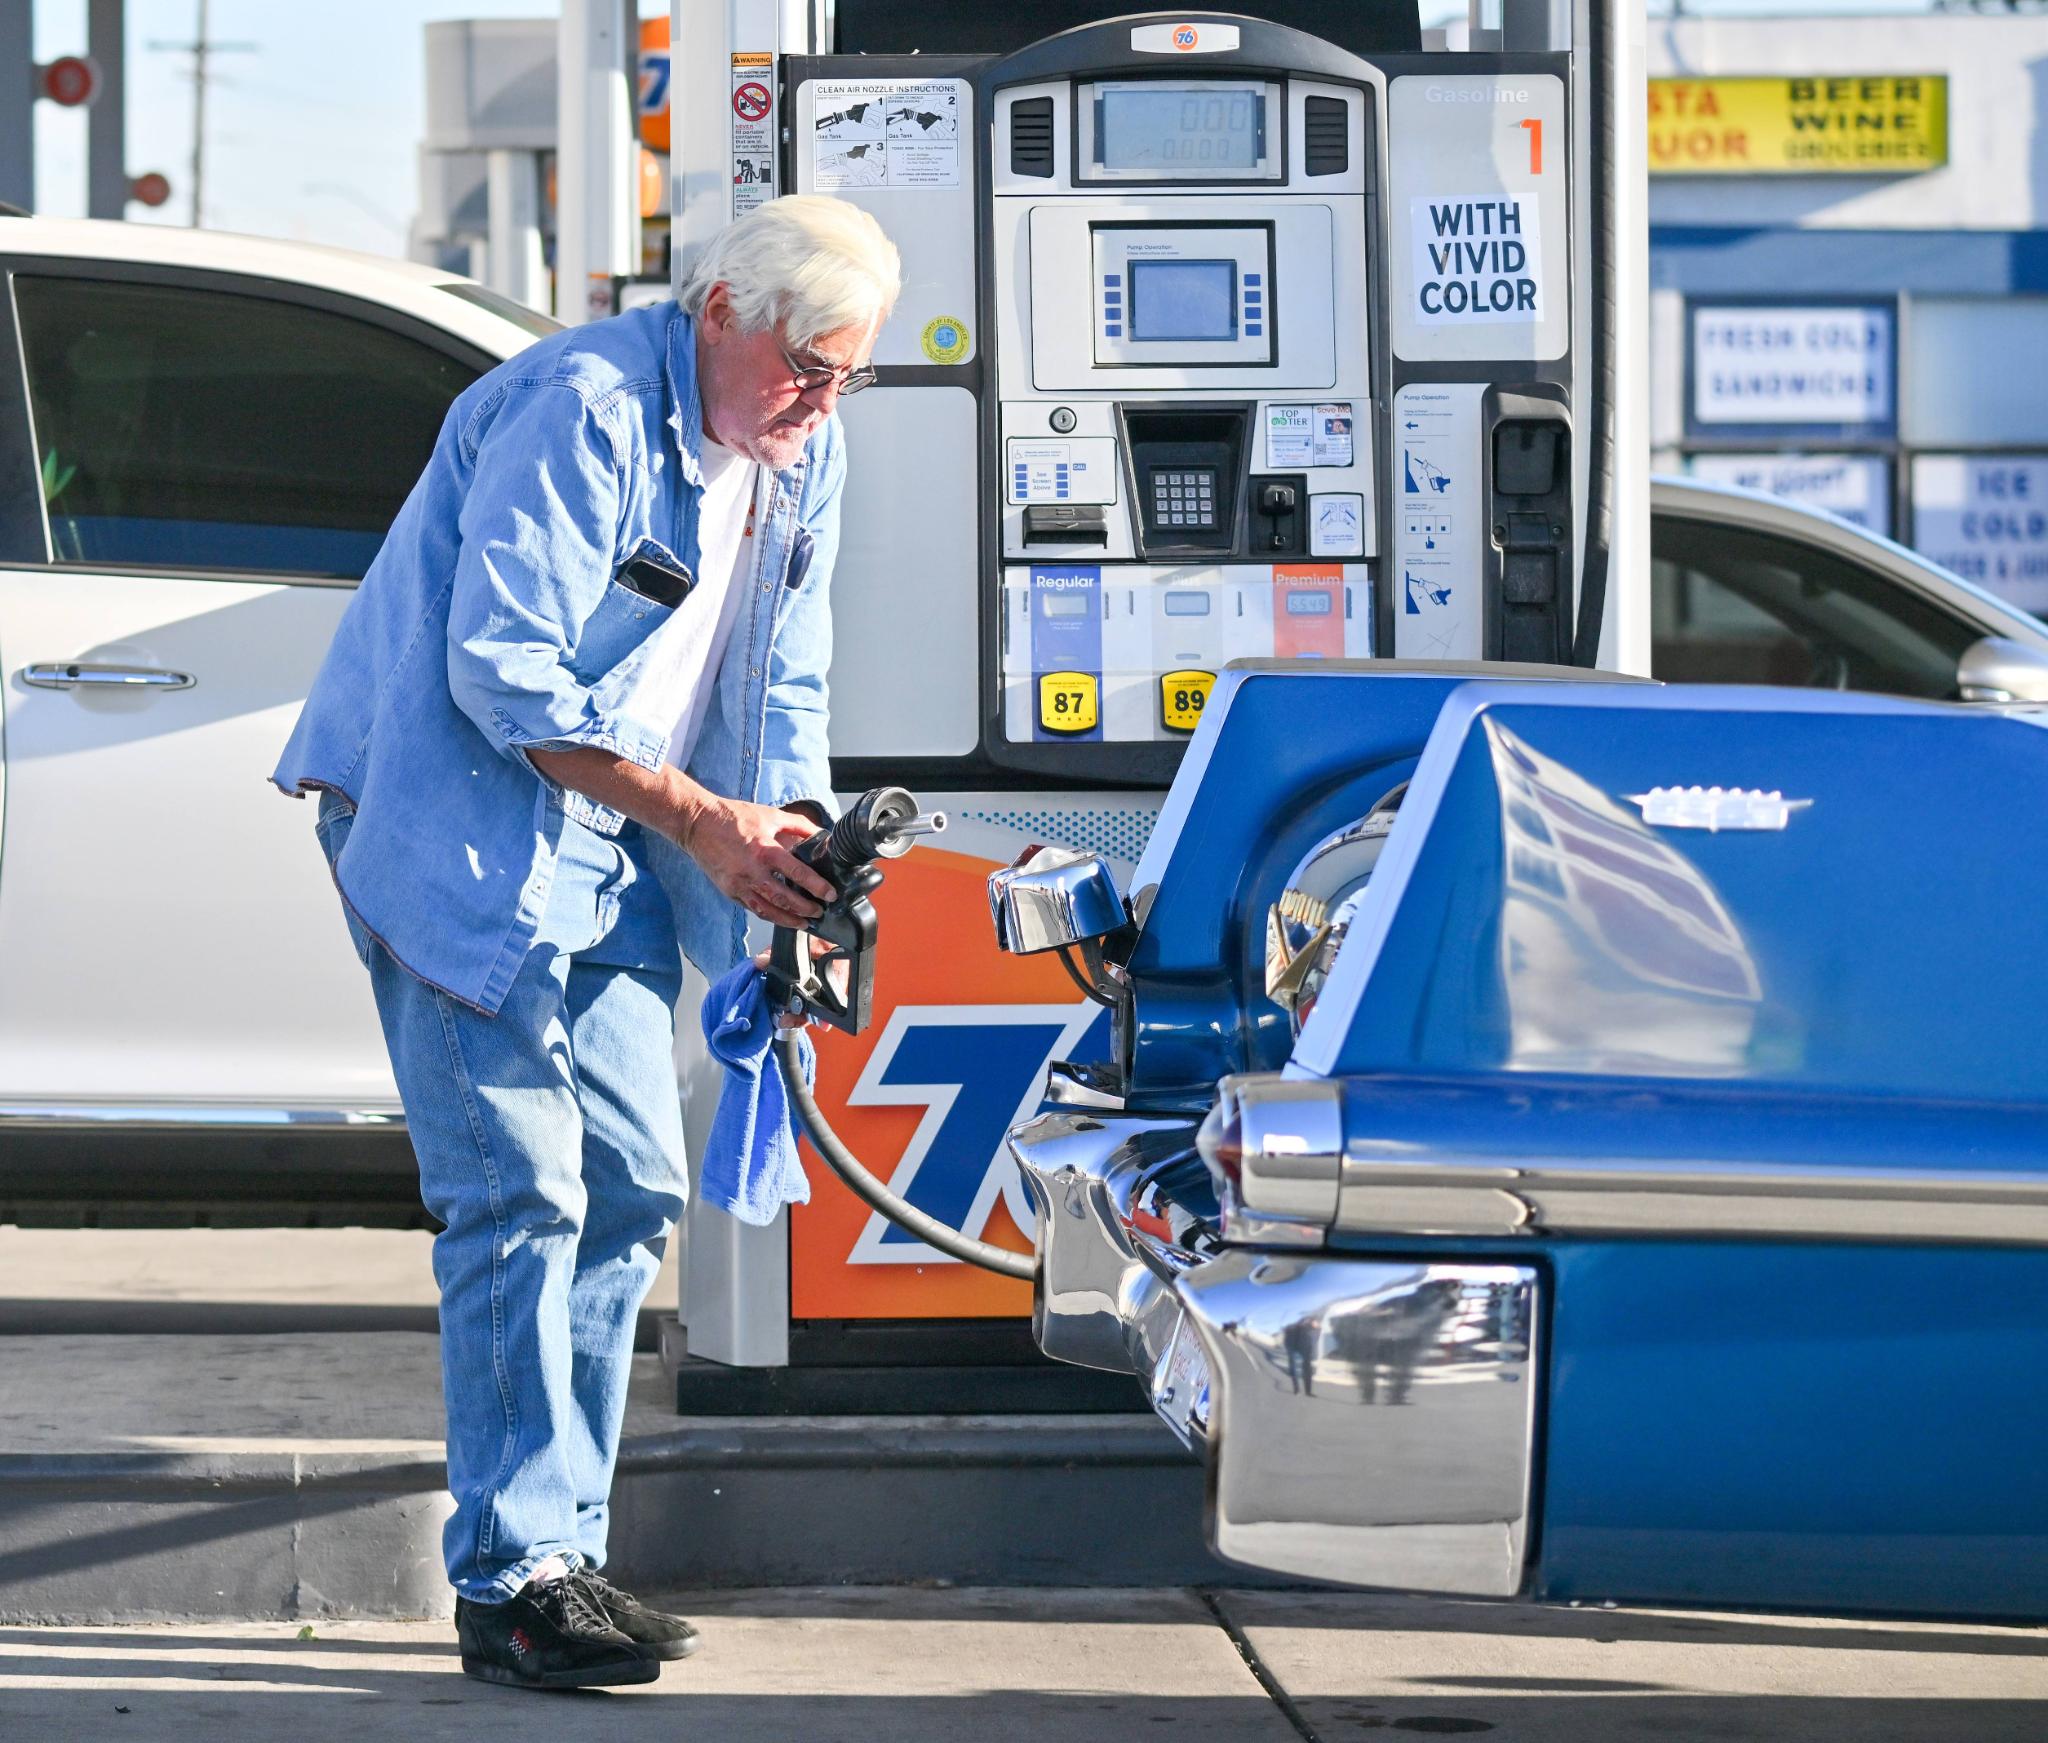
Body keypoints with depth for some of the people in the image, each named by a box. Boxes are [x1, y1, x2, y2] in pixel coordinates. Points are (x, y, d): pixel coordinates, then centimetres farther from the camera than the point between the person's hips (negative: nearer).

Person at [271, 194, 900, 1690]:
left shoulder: (804, 455, 7)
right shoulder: (583, 408, -20)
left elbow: (784, 685, 15)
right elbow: (504, 677, -24)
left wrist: (801, 840, -5)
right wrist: (702, 820, -23)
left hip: (608, 865, 9)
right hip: (464, 836, -9)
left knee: (635, 1188, 5)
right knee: (521, 1197, -13)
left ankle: (562, 1555, 12)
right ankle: (512, 1581, -10)